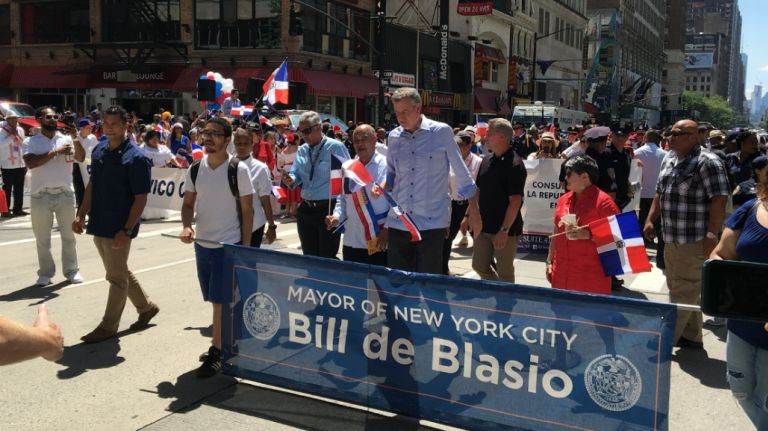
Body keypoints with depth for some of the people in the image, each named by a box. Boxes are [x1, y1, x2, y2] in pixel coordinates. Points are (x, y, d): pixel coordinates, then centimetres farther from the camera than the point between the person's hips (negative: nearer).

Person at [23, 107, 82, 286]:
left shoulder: (66, 139, 5)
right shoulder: (31, 142, 1)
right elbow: (30, 163, -15)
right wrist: (55, 152, -16)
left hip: (65, 193, 1)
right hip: (40, 195, -1)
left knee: (69, 235, 8)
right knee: (42, 237, 8)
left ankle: (71, 270, 19)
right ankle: (45, 272, 19)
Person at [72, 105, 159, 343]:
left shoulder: (136, 158, -14)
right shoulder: (99, 150, 6)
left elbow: (141, 198, -15)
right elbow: (91, 185, 15)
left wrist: (127, 230, -19)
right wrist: (81, 215, 8)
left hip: (118, 228, -7)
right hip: (98, 225, 7)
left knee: (117, 277, 5)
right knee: (120, 273, 18)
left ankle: (108, 326, 17)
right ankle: (146, 307, 35)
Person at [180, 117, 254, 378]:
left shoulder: (238, 170, -11)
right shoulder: (195, 169, 3)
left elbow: (247, 211, -8)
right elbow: (188, 203, 10)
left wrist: (245, 248, -9)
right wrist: (186, 226, -11)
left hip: (229, 245, -5)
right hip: (202, 243, 5)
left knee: (220, 301, -4)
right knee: (215, 300, 14)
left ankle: (216, 353, 8)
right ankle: (225, 344, 31)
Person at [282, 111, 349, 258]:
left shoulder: (335, 147, -6)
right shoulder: (302, 150, 13)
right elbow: (296, 174, 12)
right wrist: (290, 180, -13)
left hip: (329, 209, -6)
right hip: (306, 210, 6)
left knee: (327, 258, -4)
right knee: (309, 256, 14)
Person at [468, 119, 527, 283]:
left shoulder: (514, 165, -16)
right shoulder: (487, 161, 8)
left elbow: (515, 201, -19)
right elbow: (477, 191, 15)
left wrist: (504, 230, -21)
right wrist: (474, 214, 4)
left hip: (506, 229, -8)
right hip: (484, 226, 8)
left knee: (504, 273, 4)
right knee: (479, 266, 14)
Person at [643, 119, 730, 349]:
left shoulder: (708, 162, -13)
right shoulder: (669, 159, 13)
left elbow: (719, 199, -18)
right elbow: (660, 193, 21)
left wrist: (712, 233, -23)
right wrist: (650, 220, 14)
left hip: (694, 241, -9)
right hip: (671, 239, 9)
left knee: (683, 293, -1)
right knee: (679, 288, 17)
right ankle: (691, 336, 30)